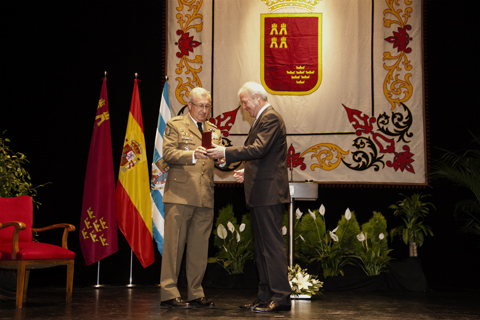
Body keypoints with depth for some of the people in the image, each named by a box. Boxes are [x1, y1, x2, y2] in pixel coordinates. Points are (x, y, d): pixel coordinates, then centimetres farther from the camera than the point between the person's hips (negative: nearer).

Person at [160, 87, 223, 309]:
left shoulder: (214, 131, 21)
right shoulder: (175, 125, 6)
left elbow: (218, 159, 16)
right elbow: (168, 154, -6)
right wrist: (192, 155, -22)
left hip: (205, 197, 5)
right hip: (180, 195, -5)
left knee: (199, 247, 7)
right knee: (174, 244, -4)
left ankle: (196, 295, 14)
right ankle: (169, 294, 1)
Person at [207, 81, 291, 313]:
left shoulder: (271, 117, -10)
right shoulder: (263, 118, 22)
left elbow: (259, 149, -23)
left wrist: (226, 153, -21)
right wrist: (247, 173, 15)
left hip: (268, 192, -11)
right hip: (261, 193, 11)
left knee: (272, 244, -9)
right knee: (262, 246, 12)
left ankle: (281, 297, -6)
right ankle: (266, 296, 18)